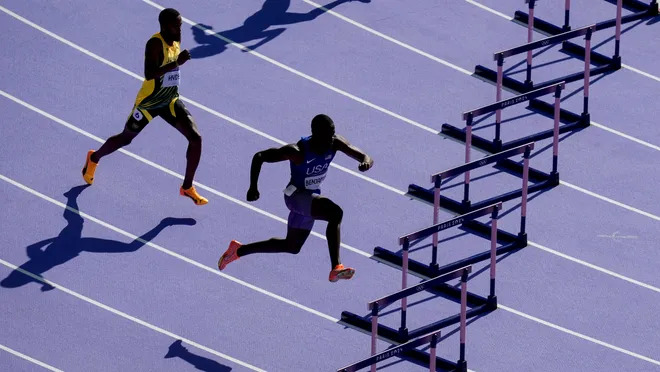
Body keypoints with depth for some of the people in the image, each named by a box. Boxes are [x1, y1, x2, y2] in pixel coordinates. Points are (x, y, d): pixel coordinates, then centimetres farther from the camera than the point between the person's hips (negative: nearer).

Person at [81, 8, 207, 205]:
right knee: (125, 139, 16)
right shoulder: (155, 43, -26)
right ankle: (94, 158, 47)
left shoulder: (176, 41, -2)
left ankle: (187, 187, 2)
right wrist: (176, 63, -44)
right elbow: (149, 74, -39)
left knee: (196, 138, -11)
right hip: (149, 102, -6)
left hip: (170, 101, 6)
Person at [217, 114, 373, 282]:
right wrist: (253, 187, -24)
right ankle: (336, 268, -37)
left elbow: (364, 156, -17)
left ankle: (238, 250, 42)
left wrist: (366, 162, -41)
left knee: (292, 246, 25)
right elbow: (259, 156, -19)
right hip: (296, 195, -8)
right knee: (335, 213, -35)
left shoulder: (335, 143, -14)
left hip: (311, 198, 8)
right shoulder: (297, 151, -27)